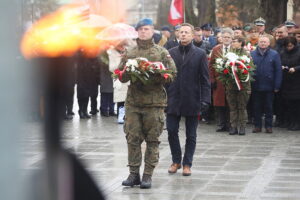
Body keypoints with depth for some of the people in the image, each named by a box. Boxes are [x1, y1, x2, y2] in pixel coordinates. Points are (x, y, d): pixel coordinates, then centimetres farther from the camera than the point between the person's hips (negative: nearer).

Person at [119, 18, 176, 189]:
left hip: (155, 102, -2)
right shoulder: (129, 54, 12)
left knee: (152, 140, 1)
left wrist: (156, 77, -16)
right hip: (133, 100, 2)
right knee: (133, 138, 1)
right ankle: (134, 173, 9)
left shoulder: (162, 53, 6)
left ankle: (148, 175, 6)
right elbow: (121, 77, 10)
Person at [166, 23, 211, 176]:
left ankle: (187, 164, 16)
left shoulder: (200, 54, 1)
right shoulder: (171, 53, 6)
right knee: (171, 131, 1)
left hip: (192, 100, -1)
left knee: (191, 135, 6)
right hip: (173, 99, 1)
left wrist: (205, 99, -8)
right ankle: (176, 161, 18)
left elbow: (205, 79, -1)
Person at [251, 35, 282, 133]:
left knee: (269, 107, 7)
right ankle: (257, 125, 16)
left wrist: (277, 86, -8)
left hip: (269, 86, -2)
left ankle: (268, 126, 14)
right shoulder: (252, 54, 3)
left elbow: (278, 71, -3)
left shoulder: (274, 54, -1)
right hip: (256, 86, 2)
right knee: (257, 107, 8)